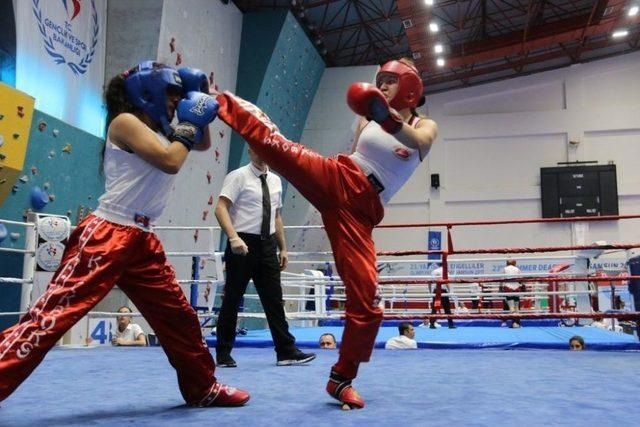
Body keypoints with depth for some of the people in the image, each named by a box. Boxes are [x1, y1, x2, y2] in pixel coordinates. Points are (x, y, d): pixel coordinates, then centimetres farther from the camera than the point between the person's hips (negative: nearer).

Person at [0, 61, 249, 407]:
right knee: (54, 312, -14)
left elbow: (203, 144, 28)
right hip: (107, 235, -9)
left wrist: (200, 100, 16)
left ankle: (203, 389, 28)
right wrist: (188, 123, -4)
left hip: (142, 241, 9)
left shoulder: (160, 130, 17)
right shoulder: (125, 122, -6)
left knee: (179, 316, 14)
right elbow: (170, 161, -19)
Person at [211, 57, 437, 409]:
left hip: (358, 209, -2)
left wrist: (392, 120, -37)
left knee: (365, 298, -7)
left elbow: (419, 141, -19)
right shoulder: (368, 118, 15)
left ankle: (341, 379, 7)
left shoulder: (425, 126, 7)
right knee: (276, 144, -22)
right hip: (335, 180, 2)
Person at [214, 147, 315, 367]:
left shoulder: (275, 181, 13)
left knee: (274, 300, 5)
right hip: (243, 244, -5)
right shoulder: (238, 176, -5)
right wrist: (233, 237, -29)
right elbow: (221, 208, -15)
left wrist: (283, 248, 16)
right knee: (232, 299, 3)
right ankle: (223, 353, 15)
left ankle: (286, 351, 8)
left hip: (267, 245, 5)